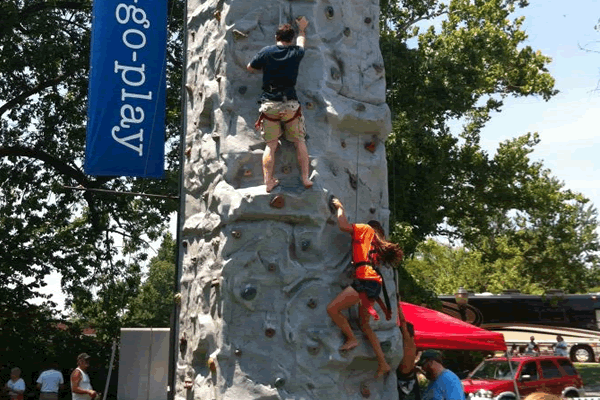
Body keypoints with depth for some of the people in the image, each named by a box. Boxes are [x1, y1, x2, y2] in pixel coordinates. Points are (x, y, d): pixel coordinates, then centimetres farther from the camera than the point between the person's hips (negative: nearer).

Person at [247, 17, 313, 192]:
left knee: (271, 145, 5)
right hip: (290, 104, 0)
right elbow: (301, 43, 28)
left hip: (269, 104, 0)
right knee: (299, 141, 13)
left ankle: (268, 182, 2)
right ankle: (305, 178, 12)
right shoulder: (296, 53, 4)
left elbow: (250, 67, 13)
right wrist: (302, 29, 46)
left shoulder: (266, 52, 0)